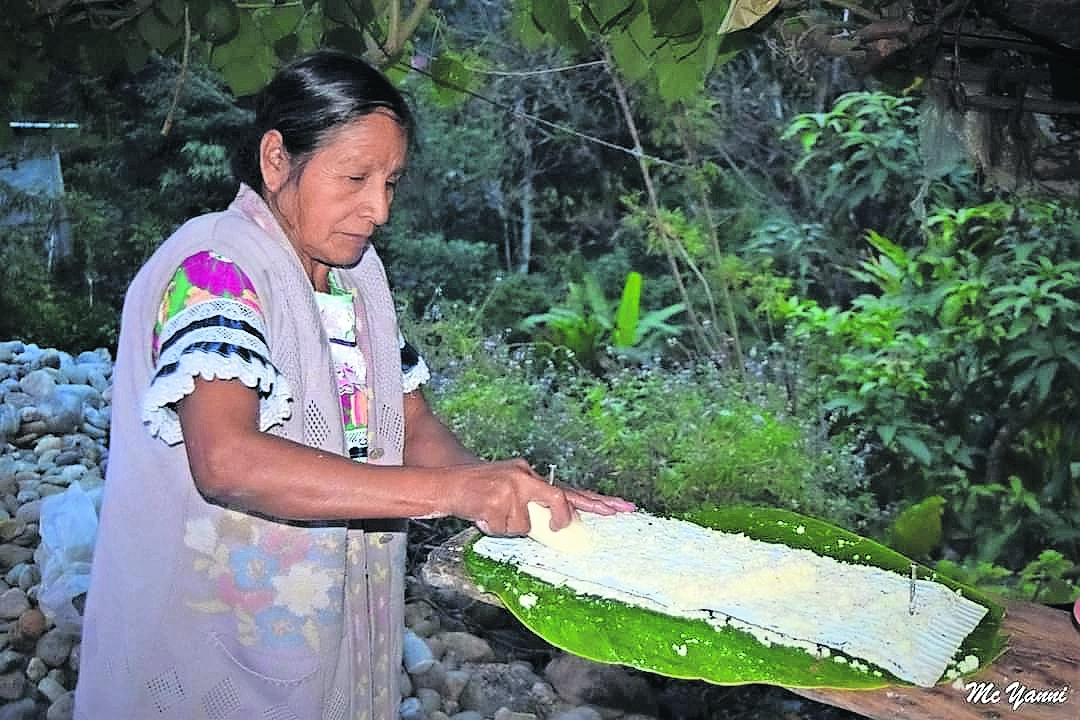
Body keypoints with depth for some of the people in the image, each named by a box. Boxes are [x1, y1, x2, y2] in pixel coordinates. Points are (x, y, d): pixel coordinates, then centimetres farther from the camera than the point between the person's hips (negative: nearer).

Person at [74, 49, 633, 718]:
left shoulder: (358, 271, 6)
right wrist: (451, 490, -37)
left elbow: (411, 427, 6)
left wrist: (524, 498, -13)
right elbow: (226, 460, -33)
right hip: (210, 652, -7)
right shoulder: (211, 268, -19)